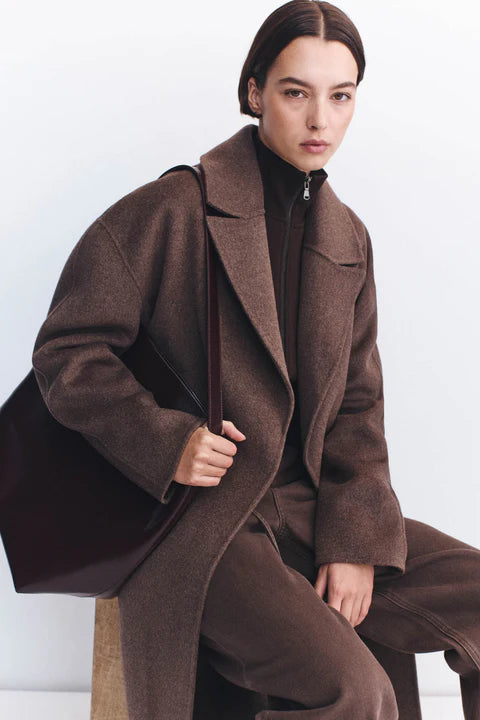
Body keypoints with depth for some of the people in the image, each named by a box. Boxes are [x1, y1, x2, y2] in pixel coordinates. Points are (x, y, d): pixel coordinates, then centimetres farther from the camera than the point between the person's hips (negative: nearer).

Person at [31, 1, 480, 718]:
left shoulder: (348, 238, 11)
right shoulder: (169, 211, -8)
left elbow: (357, 402, 10)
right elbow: (66, 351, -6)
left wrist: (356, 540, -2)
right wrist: (163, 441, -20)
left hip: (311, 508, 7)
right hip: (201, 523, -6)